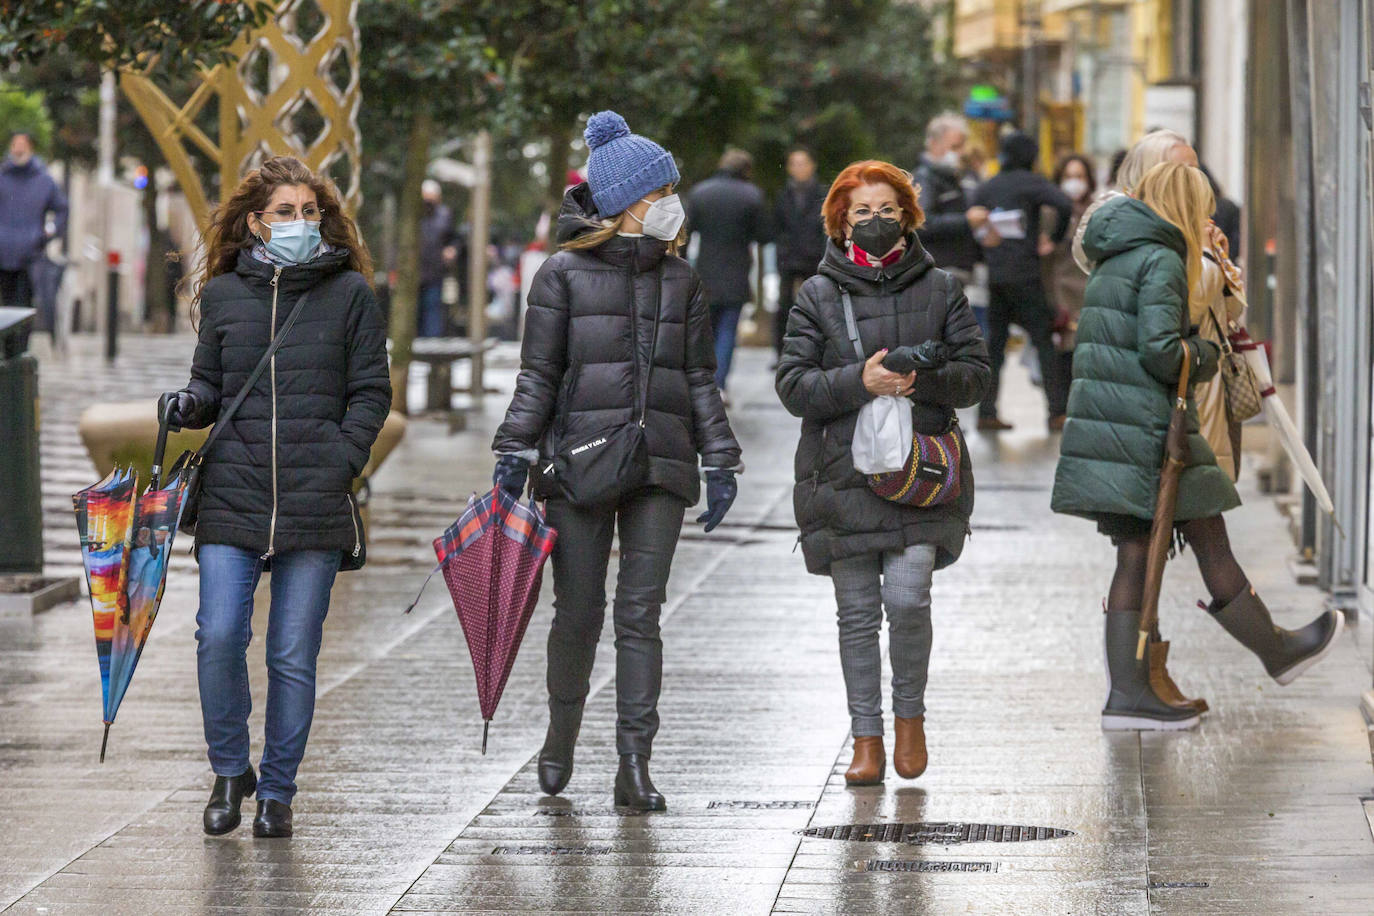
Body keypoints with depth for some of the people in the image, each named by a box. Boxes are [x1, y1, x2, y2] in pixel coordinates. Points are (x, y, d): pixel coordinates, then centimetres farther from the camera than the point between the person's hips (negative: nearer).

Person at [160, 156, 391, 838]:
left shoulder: (350, 293, 4)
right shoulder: (224, 295, 9)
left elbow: (370, 392, 6)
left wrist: (341, 462, -8)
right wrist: (189, 405, -5)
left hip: (315, 501, -1)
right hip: (232, 494, 1)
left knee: (293, 654, 1)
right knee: (219, 636, -10)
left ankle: (278, 790, 15)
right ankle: (229, 770, 11)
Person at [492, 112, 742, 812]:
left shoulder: (680, 281, 12)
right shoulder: (566, 274, 2)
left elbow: (700, 379, 14)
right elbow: (538, 373, 1)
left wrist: (720, 463, 9)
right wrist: (516, 454, -7)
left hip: (659, 465, 2)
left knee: (641, 613, -3)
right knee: (579, 612, 3)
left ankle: (634, 766, -4)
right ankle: (562, 735, 26)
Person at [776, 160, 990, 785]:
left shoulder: (939, 289, 8)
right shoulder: (817, 296, 6)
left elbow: (976, 374, 5)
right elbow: (793, 386, -1)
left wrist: (923, 379, -14)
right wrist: (861, 382, -16)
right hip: (844, 471, 1)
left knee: (907, 597, -13)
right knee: (858, 612, 3)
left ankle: (909, 715, 10)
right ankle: (867, 739, 13)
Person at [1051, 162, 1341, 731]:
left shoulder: (1112, 261, 17)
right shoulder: (1162, 261, -11)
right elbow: (1158, 349, -21)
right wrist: (1204, 356, -2)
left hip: (1104, 425, 9)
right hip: (1147, 426, -9)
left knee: (1134, 555, 8)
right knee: (1209, 541, 5)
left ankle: (1127, 692, 5)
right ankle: (1276, 651, 18)